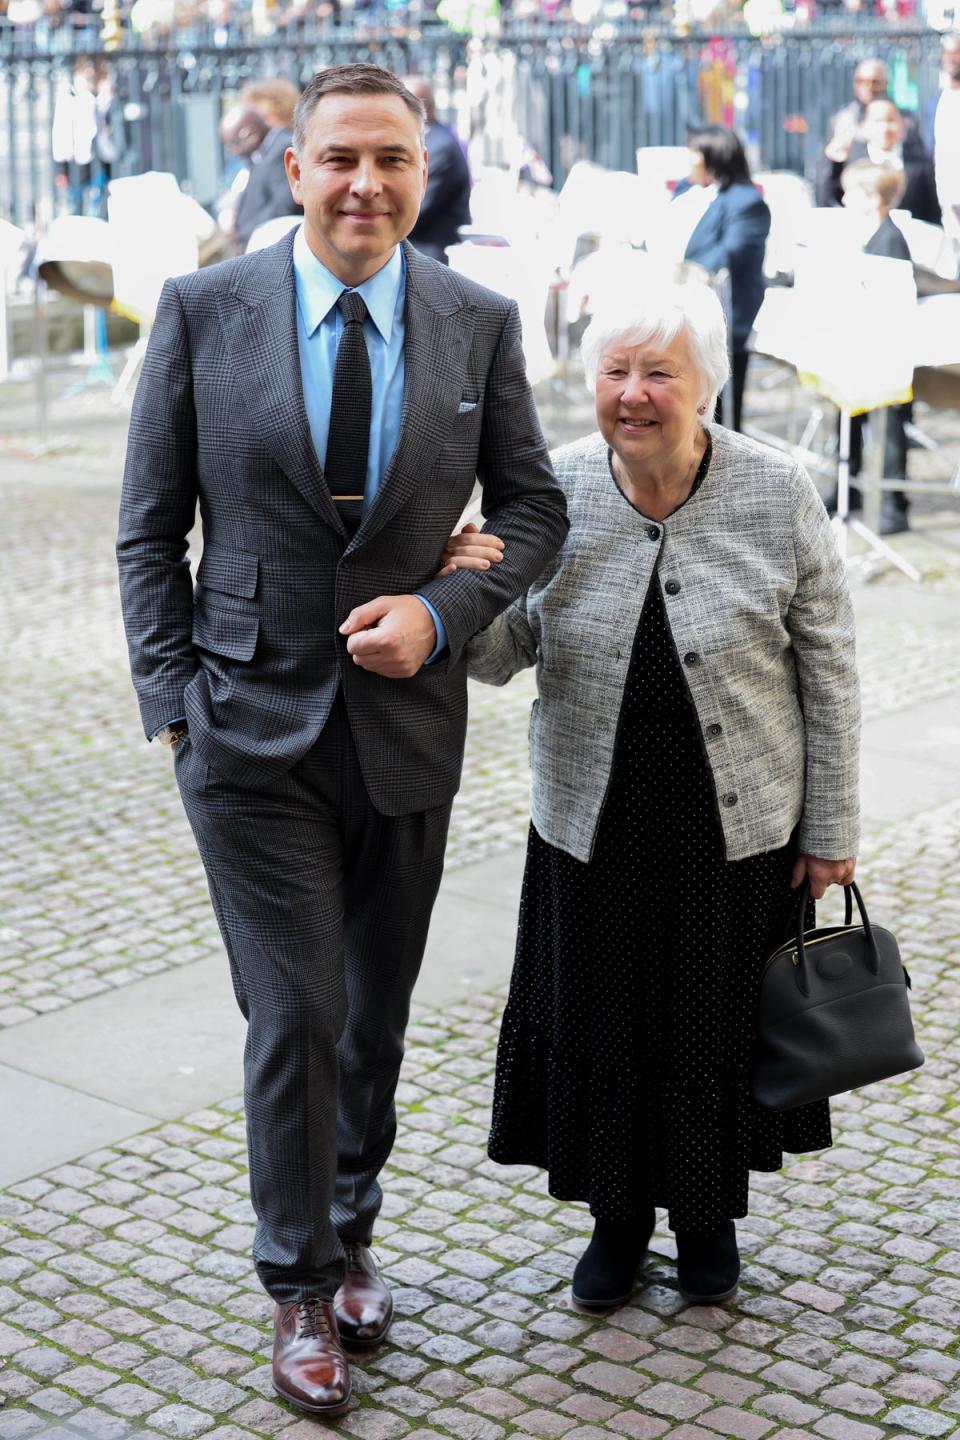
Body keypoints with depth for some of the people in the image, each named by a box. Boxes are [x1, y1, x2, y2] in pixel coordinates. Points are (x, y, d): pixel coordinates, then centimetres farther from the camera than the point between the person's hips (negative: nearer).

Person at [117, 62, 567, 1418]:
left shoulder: (480, 323, 0)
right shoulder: (203, 310, -5)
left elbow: (534, 502, 7)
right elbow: (151, 527, 0)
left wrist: (441, 609, -11)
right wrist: (171, 700, -5)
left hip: (407, 722, 3)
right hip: (253, 721, -2)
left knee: (378, 1009, 15)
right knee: (297, 1011, -4)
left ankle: (350, 1235, 38)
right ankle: (299, 1286, 16)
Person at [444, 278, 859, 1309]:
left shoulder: (778, 497, -13)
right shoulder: (552, 493, -9)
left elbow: (828, 672, -5)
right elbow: (502, 658, -2)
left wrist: (830, 832, -2)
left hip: (736, 822, -1)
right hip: (592, 821, 2)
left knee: (717, 1022, 14)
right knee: (598, 1022, 13)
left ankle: (709, 1214, 39)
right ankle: (617, 1216, 37)